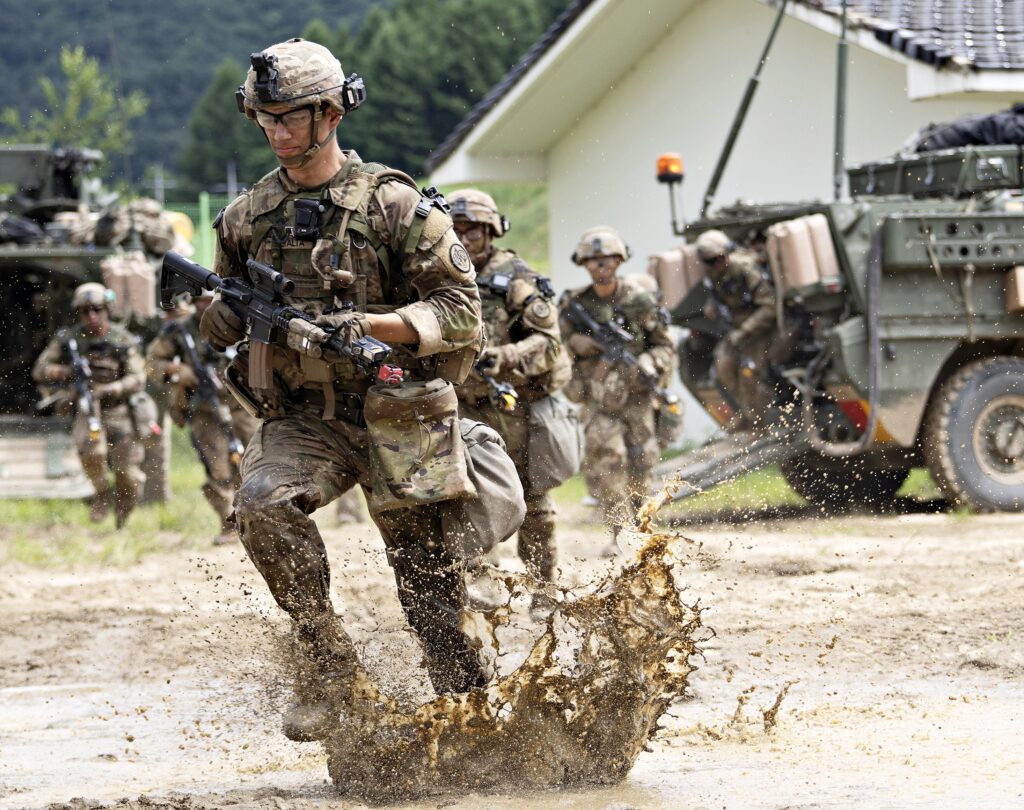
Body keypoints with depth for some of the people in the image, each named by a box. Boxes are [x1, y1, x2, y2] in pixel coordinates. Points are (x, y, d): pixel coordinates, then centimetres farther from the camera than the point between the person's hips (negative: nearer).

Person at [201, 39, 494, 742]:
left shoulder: (392, 203, -4)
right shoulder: (248, 218, 9)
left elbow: (460, 309, -6)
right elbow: (221, 325, 20)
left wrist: (366, 326, -20)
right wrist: (224, 312, -5)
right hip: (301, 418, 3)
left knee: (427, 572, 0)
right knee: (261, 502, -27)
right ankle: (326, 660, -13)